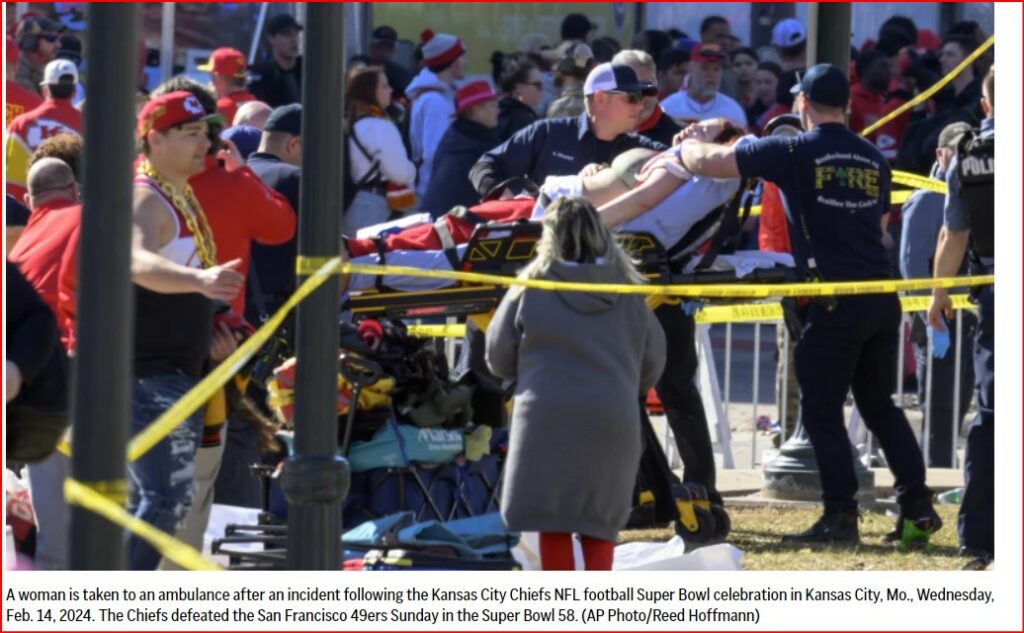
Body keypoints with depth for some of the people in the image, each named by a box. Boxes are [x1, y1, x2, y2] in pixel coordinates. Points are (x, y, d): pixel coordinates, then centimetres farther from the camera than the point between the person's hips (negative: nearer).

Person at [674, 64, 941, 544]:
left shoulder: (792, 153, -6)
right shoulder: (873, 159, 12)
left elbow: (709, 163, -5)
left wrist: (684, 147, 17)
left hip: (836, 303, -6)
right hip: (882, 299, 6)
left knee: (821, 411, 2)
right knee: (879, 405, 17)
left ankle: (840, 517, -2)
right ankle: (917, 504, 13)